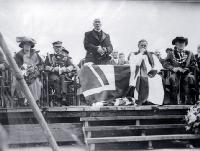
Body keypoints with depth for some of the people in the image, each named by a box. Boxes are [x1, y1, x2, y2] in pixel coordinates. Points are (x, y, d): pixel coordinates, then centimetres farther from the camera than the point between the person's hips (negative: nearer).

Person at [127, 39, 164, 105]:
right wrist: (141, 53, -1)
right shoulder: (133, 54, 17)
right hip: (138, 78, -3)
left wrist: (155, 70, -8)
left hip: (150, 77, 3)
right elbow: (132, 64, -3)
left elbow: (159, 65, 13)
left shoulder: (151, 55, 23)